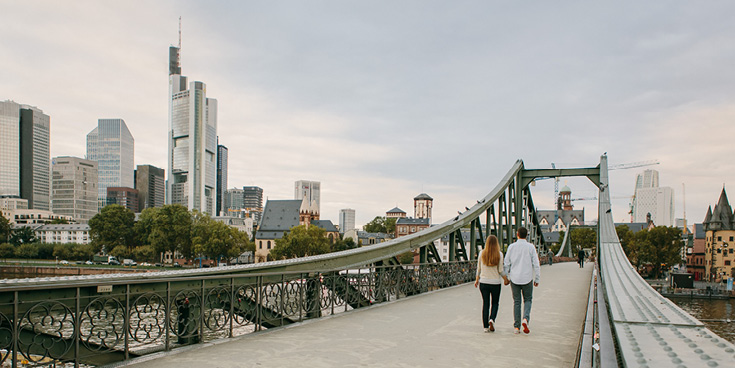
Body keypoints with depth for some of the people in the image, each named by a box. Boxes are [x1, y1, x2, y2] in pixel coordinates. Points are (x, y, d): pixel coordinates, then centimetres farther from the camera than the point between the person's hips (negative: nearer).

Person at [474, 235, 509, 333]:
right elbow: (500, 270, -5)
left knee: (485, 304, 8)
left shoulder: (482, 253, -2)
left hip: (483, 282, 2)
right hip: (495, 283, -1)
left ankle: (486, 326, 8)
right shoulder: (499, 254, -8)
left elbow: (479, 268, 5)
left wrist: (477, 279, 17)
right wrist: (506, 279, 10)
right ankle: (492, 319, -9)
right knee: (495, 303, 14)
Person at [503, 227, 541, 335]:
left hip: (514, 278, 1)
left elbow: (506, 264, 2)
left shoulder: (511, 247, -1)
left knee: (516, 302, 9)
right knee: (528, 300, 16)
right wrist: (537, 279, 4)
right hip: (527, 278, -1)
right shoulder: (531, 247, -4)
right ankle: (525, 319, -8)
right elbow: (536, 264, -4)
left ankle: (516, 327, 9)